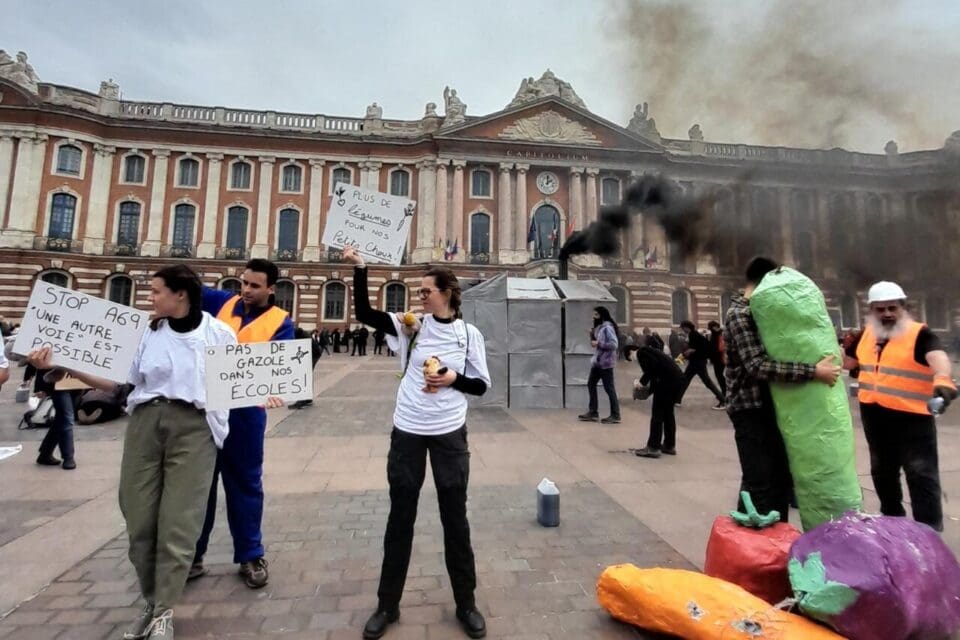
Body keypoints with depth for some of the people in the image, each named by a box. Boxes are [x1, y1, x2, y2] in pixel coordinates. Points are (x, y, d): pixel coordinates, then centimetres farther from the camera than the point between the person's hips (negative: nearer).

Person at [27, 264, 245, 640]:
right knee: (140, 520, 9)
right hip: (145, 423, 4)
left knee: (177, 523, -1)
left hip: (194, 427, -4)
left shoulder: (218, 333, -1)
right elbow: (121, 384, 10)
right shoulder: (148, 332, 10)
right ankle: (151, 603, 29)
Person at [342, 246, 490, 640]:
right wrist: (359, 268, -13)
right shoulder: (411, 325, -1)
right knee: (400, 518, 14)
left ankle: (466, 604, 34)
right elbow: (364, 314, -7)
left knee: (455, 518, 13)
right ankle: (387, 604, 34)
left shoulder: (469, 334, -4)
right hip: (407, 432, 1)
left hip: (449, 434, -1)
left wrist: (454, 379, -17)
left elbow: (481, 385, 1)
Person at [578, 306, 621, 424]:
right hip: (597, 361, 10)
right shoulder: (599, 327, 12)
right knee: (591, 384, 12)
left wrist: (598, 344, -22)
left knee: (609, 388, -3)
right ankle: (593, 412, 21)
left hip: (605, 363, -10)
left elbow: (614, 344, -23)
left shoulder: (607, 328, -15)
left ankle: (615, 415, 6)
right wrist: (592, 335, -1)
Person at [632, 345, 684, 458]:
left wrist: (643, 382, -5)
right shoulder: (651, 351, 27)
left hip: (667, 380, -9)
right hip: (678, 378, 9)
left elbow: (652, 365, -16)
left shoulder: (641, 352, 1)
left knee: (657, 414, -1)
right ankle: (669, 446, 27)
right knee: (668, 413, 19)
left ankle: (653, 448, 4)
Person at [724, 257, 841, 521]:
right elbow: (757, 366, -26)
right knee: (759, 483, -3)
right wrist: (813, 371, -27)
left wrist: (826, 356, 11)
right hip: (751, 409, -10)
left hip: (769, 406, 10)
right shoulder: (739, 314, -16)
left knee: (781, 478, 17)